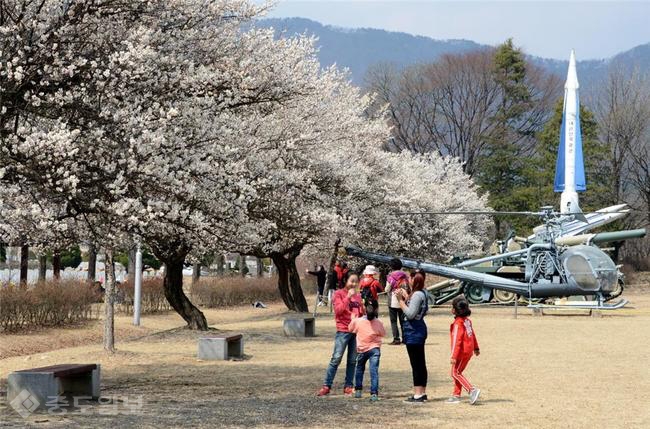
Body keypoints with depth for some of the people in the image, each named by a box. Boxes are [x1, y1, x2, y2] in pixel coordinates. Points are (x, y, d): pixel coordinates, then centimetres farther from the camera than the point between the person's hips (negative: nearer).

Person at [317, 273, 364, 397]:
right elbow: (338, 310, -12)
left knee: (352, 361, 3)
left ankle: (348, 386, 7)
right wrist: (348, 297, -17)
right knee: (336, 359, -8)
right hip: (343, 331, -5)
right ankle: (326, 386, -5)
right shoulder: (339, 293, 1)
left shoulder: (358, 296, 15)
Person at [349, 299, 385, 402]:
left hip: (361, 349, 2)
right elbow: (383, 334, 5)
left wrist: (353, 319, 21)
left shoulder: (357, 321, -11)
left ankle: (358, 390, 28)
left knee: (359, 369, 22)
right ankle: (374, 393, -18)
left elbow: (351, 329, 7)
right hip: (374, 349, -1)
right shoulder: (378, 323, -10)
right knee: (374, 371, -7)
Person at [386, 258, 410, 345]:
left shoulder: (391, 276, -8)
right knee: (403, 320, 12)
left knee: (393, 321, 1)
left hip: (393, 302, -4)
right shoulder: (404, 276, 2)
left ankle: (396, 339, -6)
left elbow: (387, 290, -4)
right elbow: (408, 288, 3)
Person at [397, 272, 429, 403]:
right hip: (419, 330, 10)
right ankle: (422, 393, 19)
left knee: (416, 364, -7)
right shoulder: (422, 293, 12)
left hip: (413, 332, -10)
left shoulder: (417, 295, -18)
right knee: (421, 364, 13)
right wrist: (406, 297, 17)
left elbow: (410, 314, -22)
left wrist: (401, 300, -18)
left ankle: (418, 395, -5)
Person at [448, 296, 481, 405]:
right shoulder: (467, 320, 8)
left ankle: (472, 390, -13)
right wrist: (476, 348, 32)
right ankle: (456, 395, 18)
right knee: (457, 373, 16)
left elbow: (457, 340, -22)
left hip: (462, 351, -9)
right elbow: (473, 334, 18)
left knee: (456, 373, -2)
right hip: (469, 351, 9)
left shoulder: (458, 323, -19)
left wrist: (454, 356, -23)